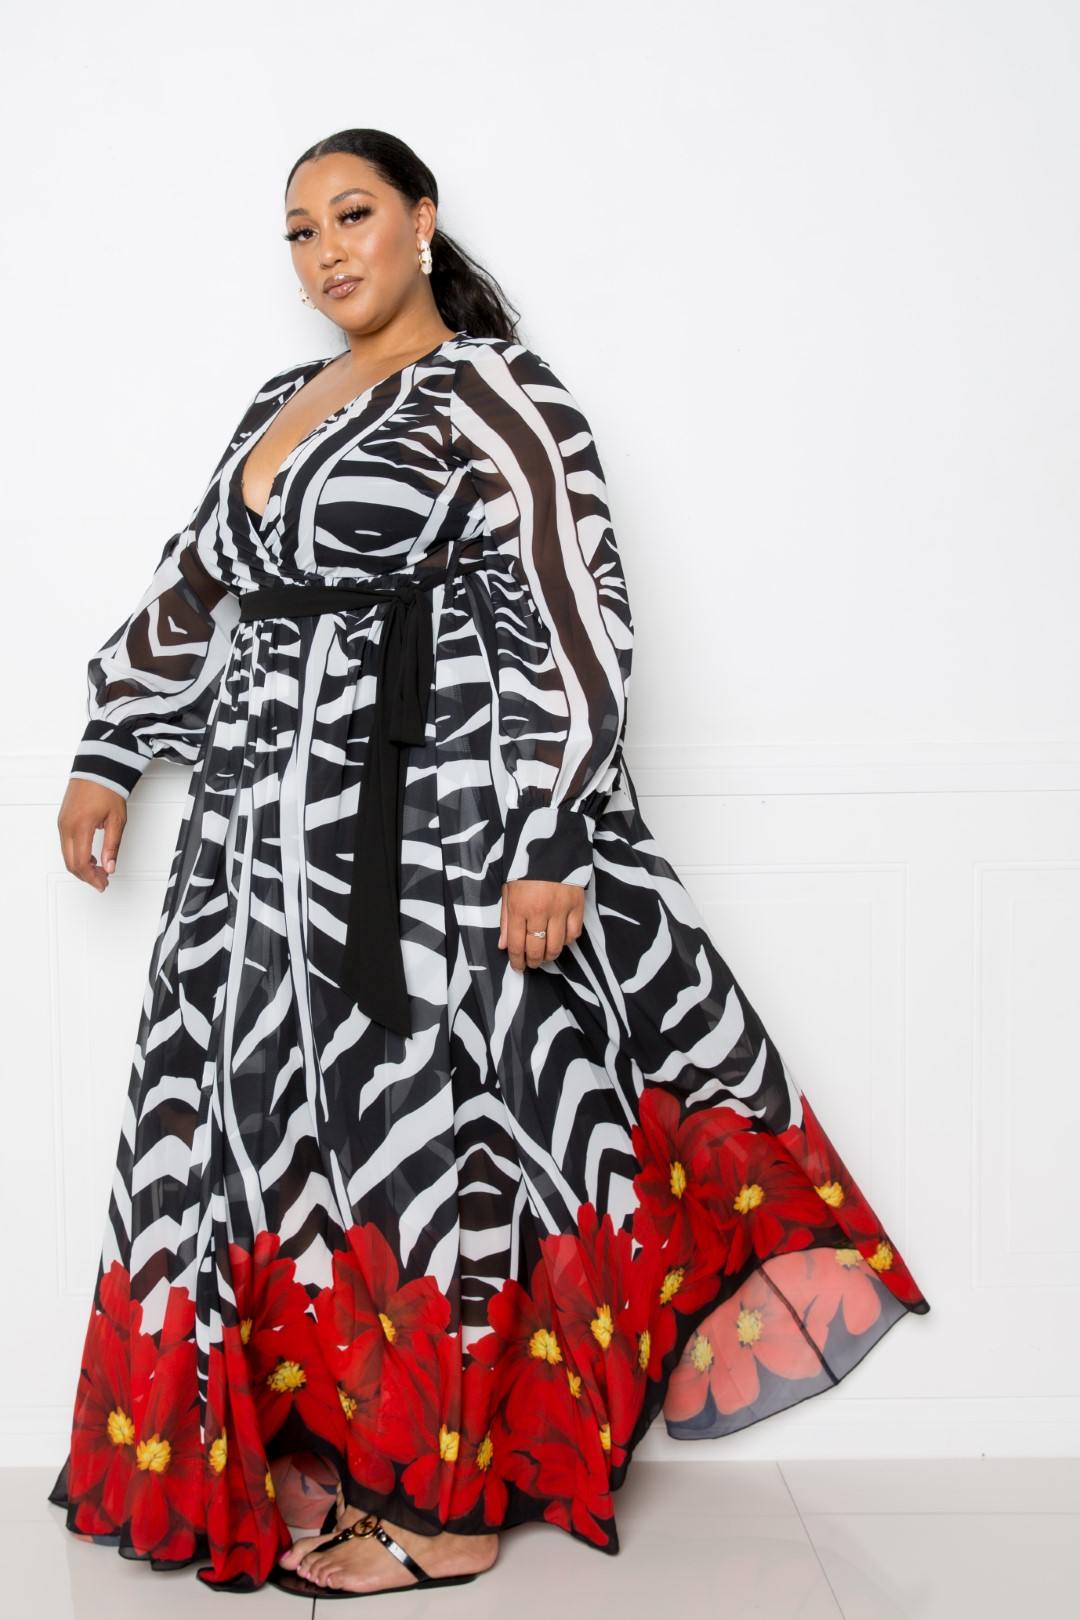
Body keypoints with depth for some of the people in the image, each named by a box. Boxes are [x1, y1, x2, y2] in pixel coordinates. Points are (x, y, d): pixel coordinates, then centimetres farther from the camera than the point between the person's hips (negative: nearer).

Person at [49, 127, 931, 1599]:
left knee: (431, 1114, -3)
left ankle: (449, 1498, 10)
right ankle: (342, 1440, 24)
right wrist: (108, 755, 21)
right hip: (273, 823, 8)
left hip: (443, 817, -7)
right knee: (293, 1123, 9)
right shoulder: (279, 407, 18)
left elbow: (575, 623, -12)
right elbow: (191, 592, 24)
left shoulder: (497, 394, -5)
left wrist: (553, 847, -18)